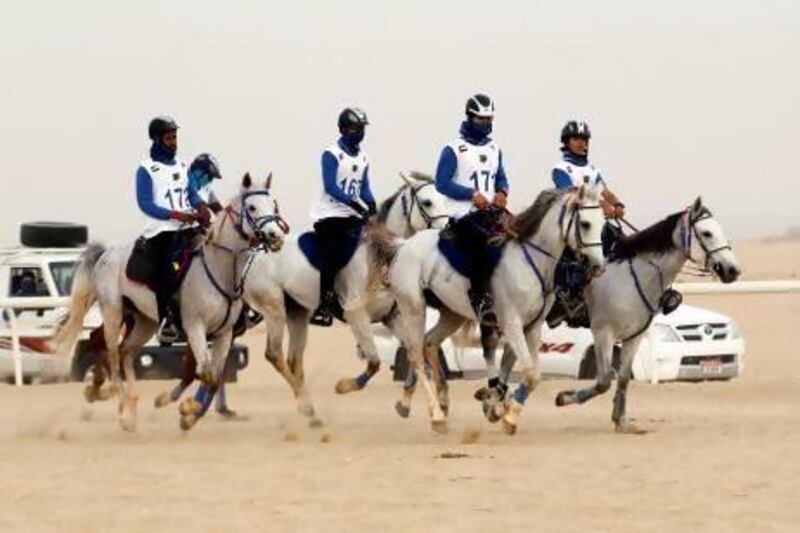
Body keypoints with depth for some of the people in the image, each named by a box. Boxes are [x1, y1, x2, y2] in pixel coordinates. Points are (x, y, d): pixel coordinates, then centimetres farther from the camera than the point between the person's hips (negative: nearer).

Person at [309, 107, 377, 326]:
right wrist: (354, 203, -27)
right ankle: (324, 306, -15)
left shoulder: (363, 158, 14)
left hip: (352, 216, 6)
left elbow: (364, 188, 13)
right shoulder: (332, 154, -6)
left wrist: (372, 208, -8)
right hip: (329, 215, -6)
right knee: (331, 256, -16)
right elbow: (331, 187, -17)